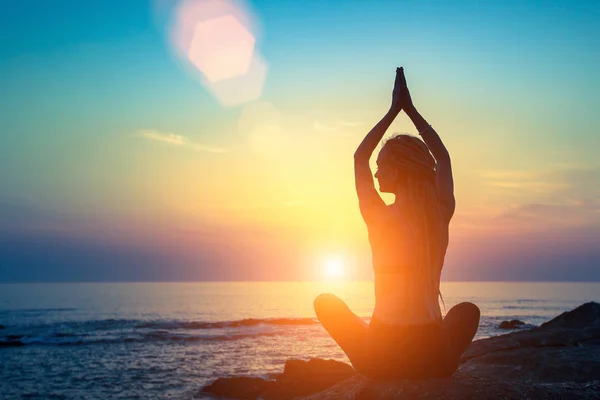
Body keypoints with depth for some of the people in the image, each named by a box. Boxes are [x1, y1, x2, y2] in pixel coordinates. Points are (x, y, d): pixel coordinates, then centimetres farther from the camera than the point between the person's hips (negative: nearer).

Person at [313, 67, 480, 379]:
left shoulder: (378, 217, -9)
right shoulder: (441, 214, -2)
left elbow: (360, 157, 8)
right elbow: (442, 157, 18)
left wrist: (393, 110, 14)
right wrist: (410, 109, 20)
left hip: (381, 356, -2)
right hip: (434, 356, 3)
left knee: (325, 301, 25)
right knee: (468, 310, 36)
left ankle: (377, 367, 24)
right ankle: (434, 369, 22)